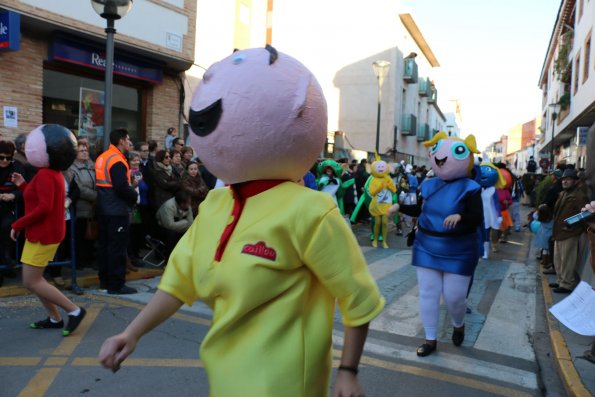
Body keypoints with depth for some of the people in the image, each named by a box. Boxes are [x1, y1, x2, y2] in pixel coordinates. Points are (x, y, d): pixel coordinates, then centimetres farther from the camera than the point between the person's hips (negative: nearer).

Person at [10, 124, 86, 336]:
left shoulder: (45, 174, -19)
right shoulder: (54, 173, 13)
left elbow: (44, 207, -27)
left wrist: (18, 225, -19)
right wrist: (22, 185, 8)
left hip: (43, 233, -10)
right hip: (45, 232, 10)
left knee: (31, 282, -4)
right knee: (34, 278, 15)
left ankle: (74, 310, -4)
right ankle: (54, 318, 18)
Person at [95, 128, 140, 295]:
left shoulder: (102, 157, 12)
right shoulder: (117, 161, -17)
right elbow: (122, 187, -25)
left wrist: (130, 185, 9)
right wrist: (134, 194, -7)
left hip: (104, 209, 10)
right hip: (118, 211, -10)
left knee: (105, 244, 15)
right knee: (118, 248, -3)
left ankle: (105, 281, 25)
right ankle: (116, 284, 3)